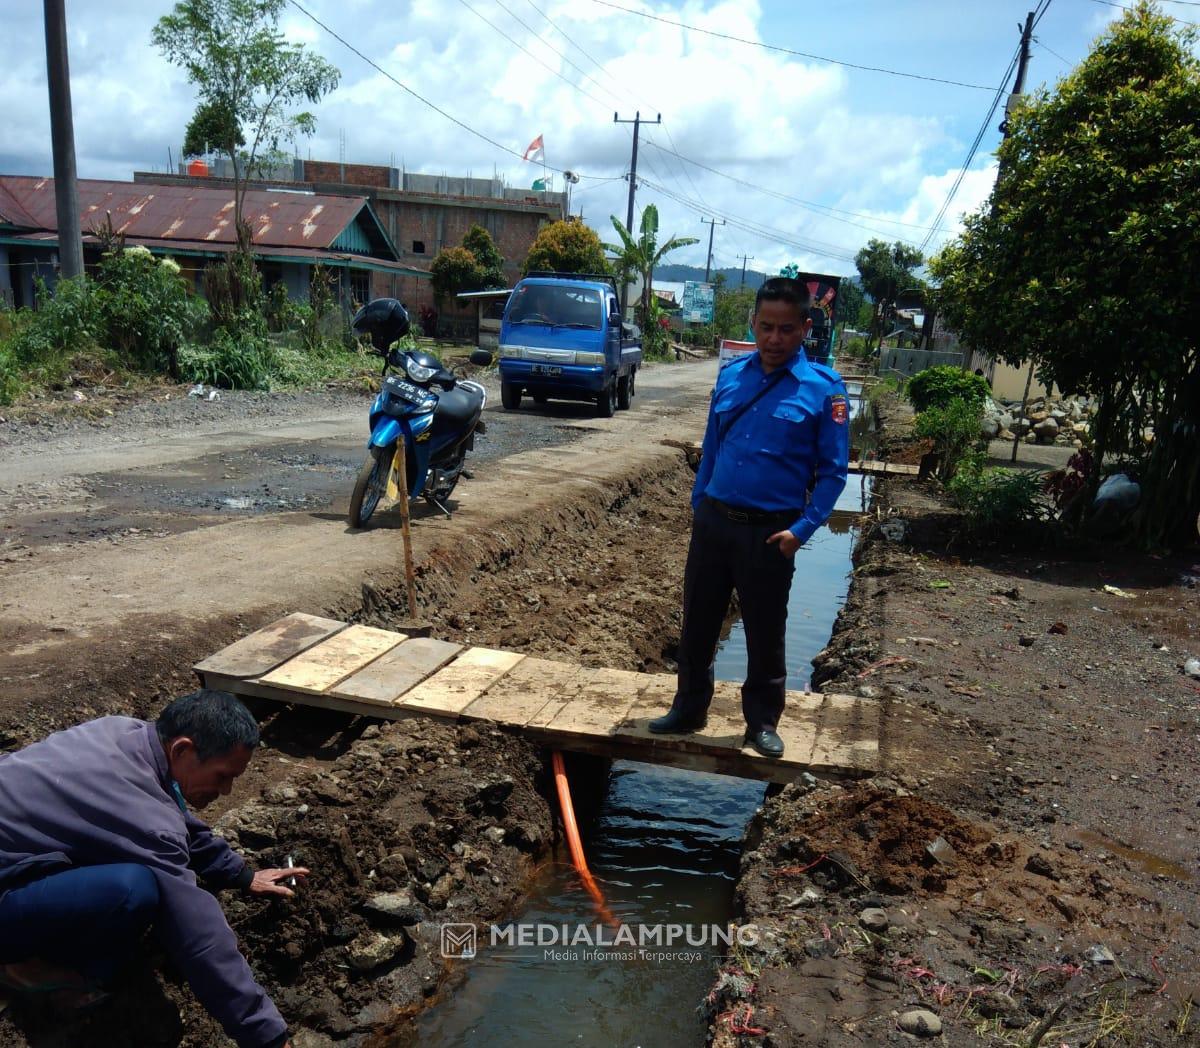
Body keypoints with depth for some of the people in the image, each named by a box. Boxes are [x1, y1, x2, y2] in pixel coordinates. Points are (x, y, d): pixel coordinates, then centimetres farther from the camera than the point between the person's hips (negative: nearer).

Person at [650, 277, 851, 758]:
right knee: (697, 623, 13)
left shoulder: (824, 388, -8)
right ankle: (688, 708, 31)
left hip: (770, 532, -3)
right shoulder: (730, 374, 4)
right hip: (713, 521, 4)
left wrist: (802, 529, -14)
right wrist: (699, 502, 11)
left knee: (765, 634, 10)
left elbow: (833, 470, -6)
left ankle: (762, 722, 28)